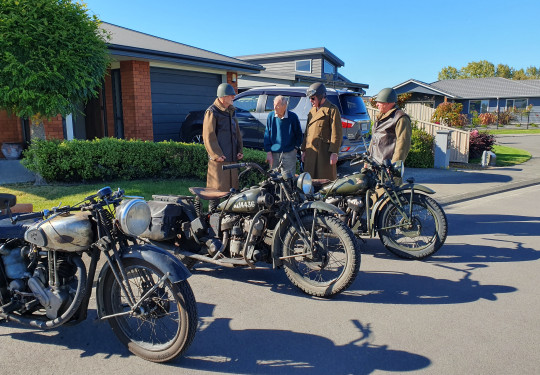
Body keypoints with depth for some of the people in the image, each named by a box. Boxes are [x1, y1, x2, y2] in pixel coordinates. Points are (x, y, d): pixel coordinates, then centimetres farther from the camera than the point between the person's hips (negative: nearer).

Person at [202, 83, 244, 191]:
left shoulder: (231, 112, 18)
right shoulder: (212, 112, -7)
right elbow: (208, 136, -12)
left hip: (232, 158, 8)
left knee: (233, 185, 10)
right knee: (219, 187, -5)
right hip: (219, 158, -7)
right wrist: (216, 155, -16)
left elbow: (237, 133, 22)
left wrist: (239, 150, 11)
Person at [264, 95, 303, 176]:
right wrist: (268, 152, -3)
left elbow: (299, 134, 7)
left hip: (289, 153, -2)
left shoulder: (293, 116, -6)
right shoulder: (271, 116, 0)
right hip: (274, 153, 2)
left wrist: (296, 147, 2)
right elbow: (267, 135, 3)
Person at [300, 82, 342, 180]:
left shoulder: (332, 110, -4)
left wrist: (334, 153, -15)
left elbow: (336, 133, -9)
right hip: (311, 152, 7)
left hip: (325, 153, -7)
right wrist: (304, 150, 16)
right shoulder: (312, 111, 19)